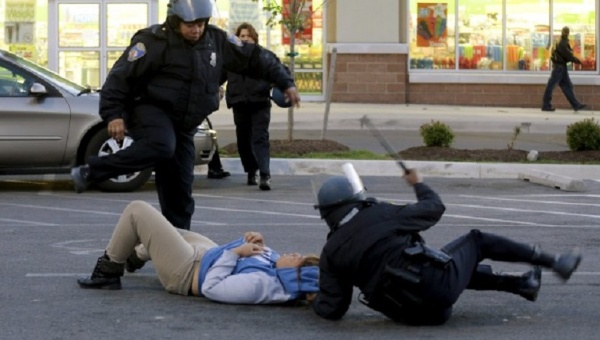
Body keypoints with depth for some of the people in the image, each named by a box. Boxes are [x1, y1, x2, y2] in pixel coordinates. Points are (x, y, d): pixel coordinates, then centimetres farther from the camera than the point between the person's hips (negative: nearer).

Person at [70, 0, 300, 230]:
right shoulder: (154, 41, -13)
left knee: (179, 185, 4)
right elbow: (121, 75, -14)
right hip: (150, 110, -6)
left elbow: (255, 58, 11)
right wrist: (113, 114, -22)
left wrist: (285, 83, 7)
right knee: (161, 147, -37)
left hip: (183, 125, 6)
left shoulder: (217, 41, 4)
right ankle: (89, 172, -31)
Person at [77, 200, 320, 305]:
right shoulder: (287, 285, -16)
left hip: (187, 272, -8)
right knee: (171, 231, 34)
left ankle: (109, 271, 17)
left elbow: (211, 287, -32)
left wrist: (237, 251, -27)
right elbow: (266, 259, 5)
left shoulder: (258, 285, -41)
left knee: (137, 210, -2)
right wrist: (259, 245, -15)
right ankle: (136, 255, 66)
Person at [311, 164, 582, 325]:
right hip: (437, 286, -4)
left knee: (460, 268, 37)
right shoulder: (379, 214, -1)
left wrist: (316, 301, 23)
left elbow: (333, 309, 0)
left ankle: (522, 284, 44)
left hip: (412, 314, 4)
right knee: (477, 241, 23)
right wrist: (418, 184, 31)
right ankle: (555, 262, 25)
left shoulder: (331, 253, 5)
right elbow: (434, 208, 12)